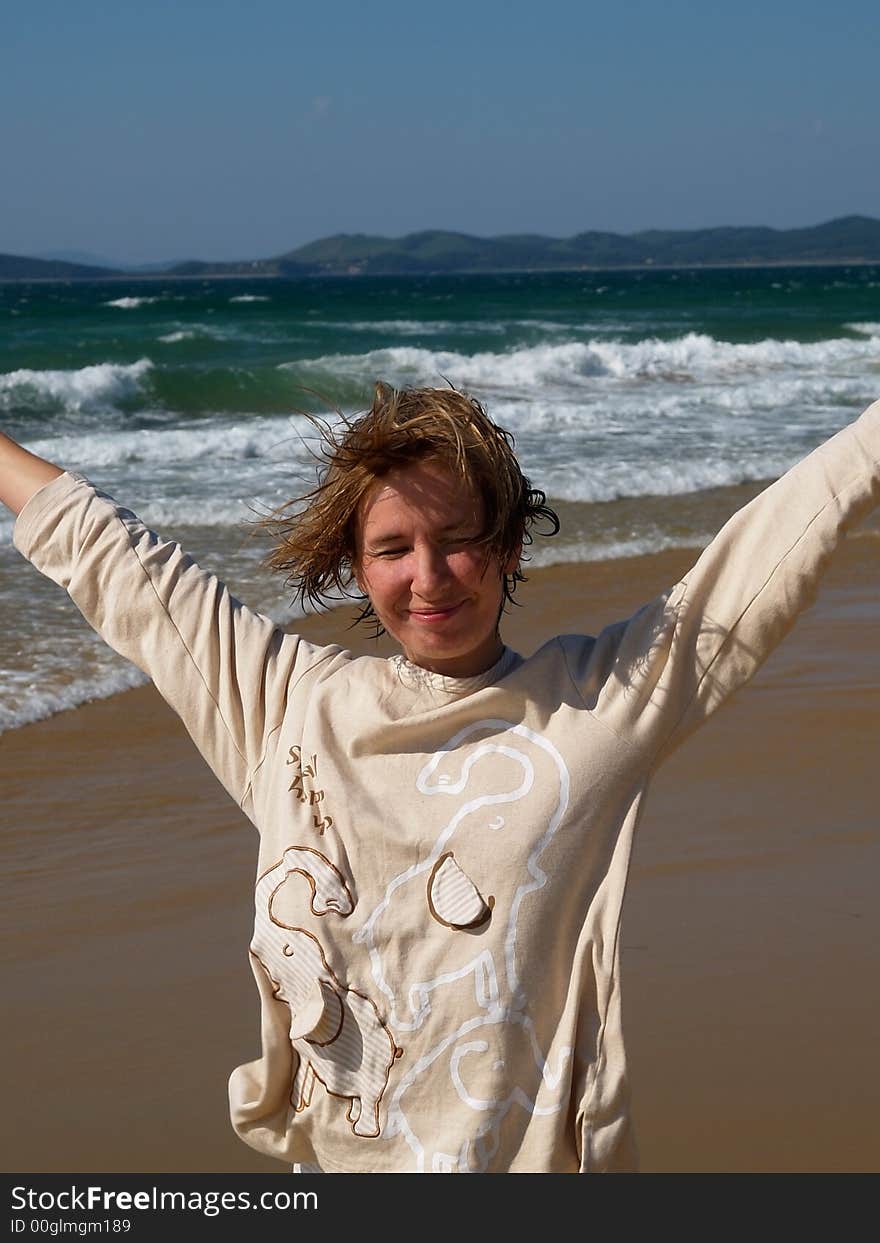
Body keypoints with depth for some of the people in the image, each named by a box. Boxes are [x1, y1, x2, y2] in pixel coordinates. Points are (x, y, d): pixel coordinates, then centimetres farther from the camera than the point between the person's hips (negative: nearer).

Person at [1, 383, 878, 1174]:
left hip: (538, 1152, -2)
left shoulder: (602, 698, -3)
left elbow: (783, 535, -1)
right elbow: (111, 563, 11)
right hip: (338, 1153, 2)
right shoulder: (293, 707, 2)